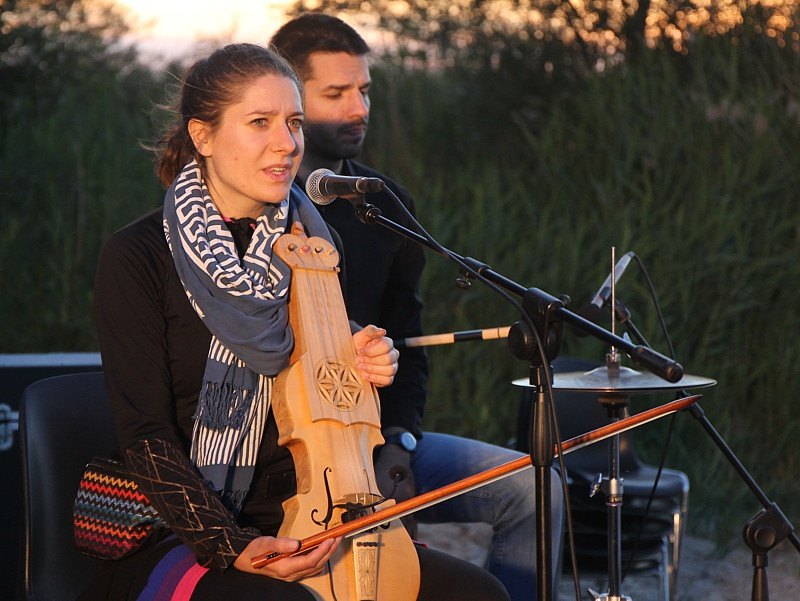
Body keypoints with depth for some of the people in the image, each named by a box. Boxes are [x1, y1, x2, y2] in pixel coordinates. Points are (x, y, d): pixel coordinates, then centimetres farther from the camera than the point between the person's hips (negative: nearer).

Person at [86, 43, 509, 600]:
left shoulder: (310, 246, 9)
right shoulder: (137, 257, -9)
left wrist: (363, 364, -1)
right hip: (181, 537, -6)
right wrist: (230, 547, -25)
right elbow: (147, 434, -13)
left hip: (295, 530, 6)